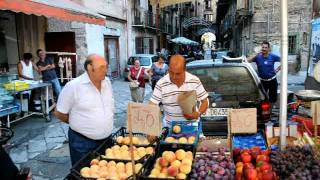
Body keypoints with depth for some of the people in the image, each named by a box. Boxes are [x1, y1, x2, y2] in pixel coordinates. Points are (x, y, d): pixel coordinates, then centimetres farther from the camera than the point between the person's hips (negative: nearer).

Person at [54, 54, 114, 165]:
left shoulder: (107, 82, 2)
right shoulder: (73, 86, -16)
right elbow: (59, 113, -8)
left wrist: (105, 124, 9)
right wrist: (79, 124, 0)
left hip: (106, 140, 6)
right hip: (82, 143, -5)